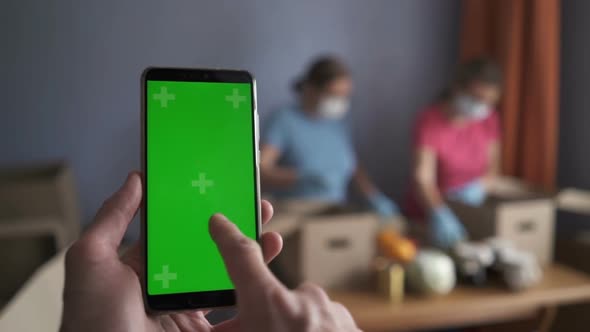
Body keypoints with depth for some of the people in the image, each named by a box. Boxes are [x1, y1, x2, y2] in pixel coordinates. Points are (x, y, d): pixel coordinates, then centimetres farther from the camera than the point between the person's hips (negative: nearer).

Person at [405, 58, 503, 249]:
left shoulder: (489, 119, -2)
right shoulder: (431, 120, -17)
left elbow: (492, 166, 7)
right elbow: (422, 178, -25)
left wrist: (480, 186, -16)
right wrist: (439, 215, -42)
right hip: (428, 217, -4)